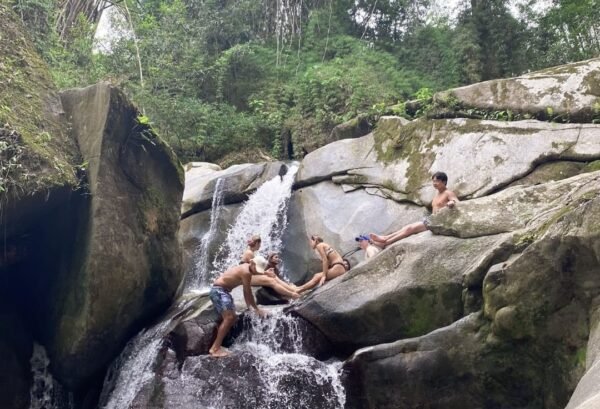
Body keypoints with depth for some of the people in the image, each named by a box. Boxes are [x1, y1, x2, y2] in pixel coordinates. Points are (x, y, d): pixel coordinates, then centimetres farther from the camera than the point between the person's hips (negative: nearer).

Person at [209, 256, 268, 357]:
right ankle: (215, 348, -21)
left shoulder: (246, 269, 11)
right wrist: (256, 309, -5)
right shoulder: (246, 272, -20)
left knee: (232, 318, 11)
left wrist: (249, 306, 27)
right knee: (229, 317, -21)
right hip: (218, 290, -11)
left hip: (223, 291, 11)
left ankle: (215, 346, 10)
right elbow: (248, 293, -14)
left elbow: (246, 291, 22)